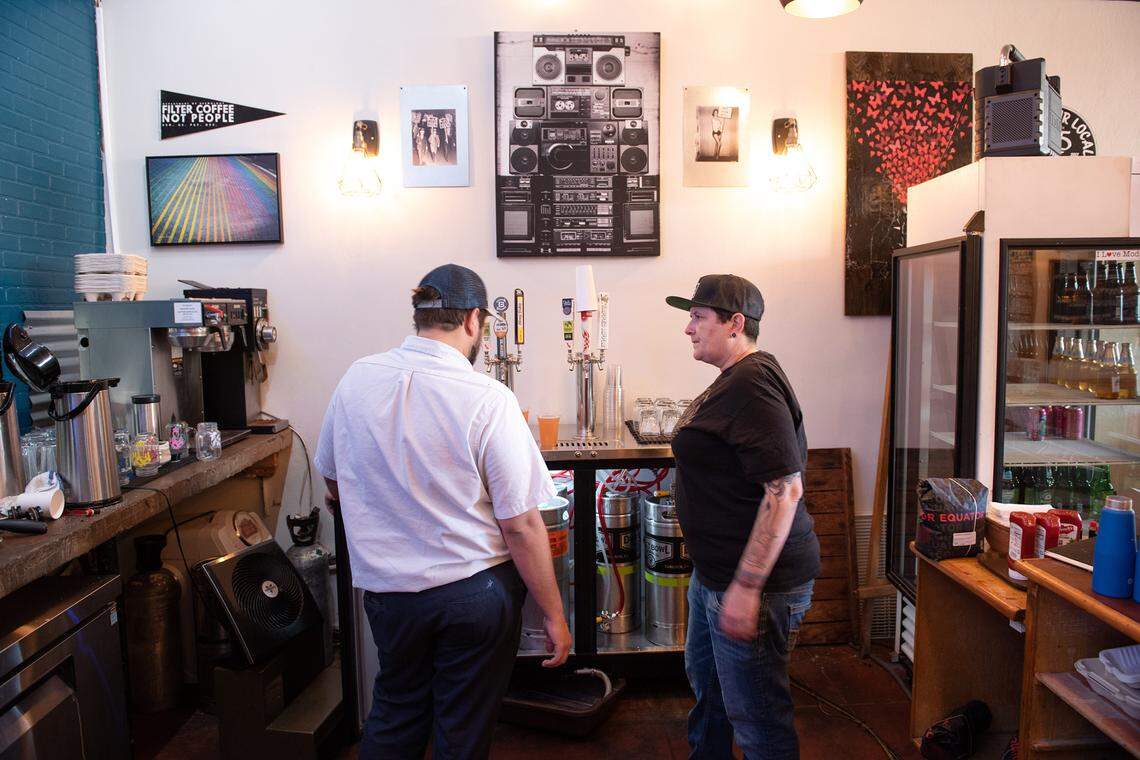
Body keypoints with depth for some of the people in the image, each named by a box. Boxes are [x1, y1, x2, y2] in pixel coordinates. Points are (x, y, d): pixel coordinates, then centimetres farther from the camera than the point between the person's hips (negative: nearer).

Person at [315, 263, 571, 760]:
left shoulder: (355, 380, -6)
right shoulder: (487, 400, -20)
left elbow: (332, 480, 9)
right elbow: (521, 526, -18)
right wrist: (554, 616, -6)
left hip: (388, 589, 4)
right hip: (475, 591, -3)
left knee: (393, 719, 26)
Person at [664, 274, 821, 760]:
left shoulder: (753, 384, -22)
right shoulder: (734, 380, 11)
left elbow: (784, 489, -28)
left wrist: (746, 587, -27)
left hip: (755, 578, -11)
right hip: (715, 573, 11)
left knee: (756, 718, 5)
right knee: (705, 683, 28)